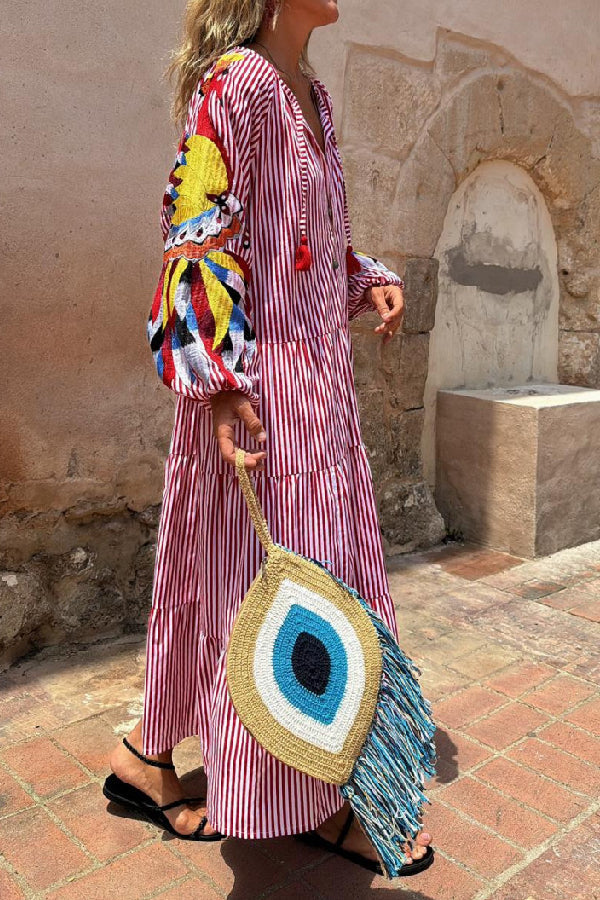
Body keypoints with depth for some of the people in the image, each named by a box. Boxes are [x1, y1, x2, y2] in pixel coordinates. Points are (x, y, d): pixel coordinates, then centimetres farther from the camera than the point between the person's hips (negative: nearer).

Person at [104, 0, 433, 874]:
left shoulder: (311, 93, 19)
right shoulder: (235, 81, -8)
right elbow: (200, 239, -17)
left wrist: (372, 278, 10)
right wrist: (223, 382, -23)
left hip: (319, 376, 10)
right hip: (256, 380, -10)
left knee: (332, 567, 14)